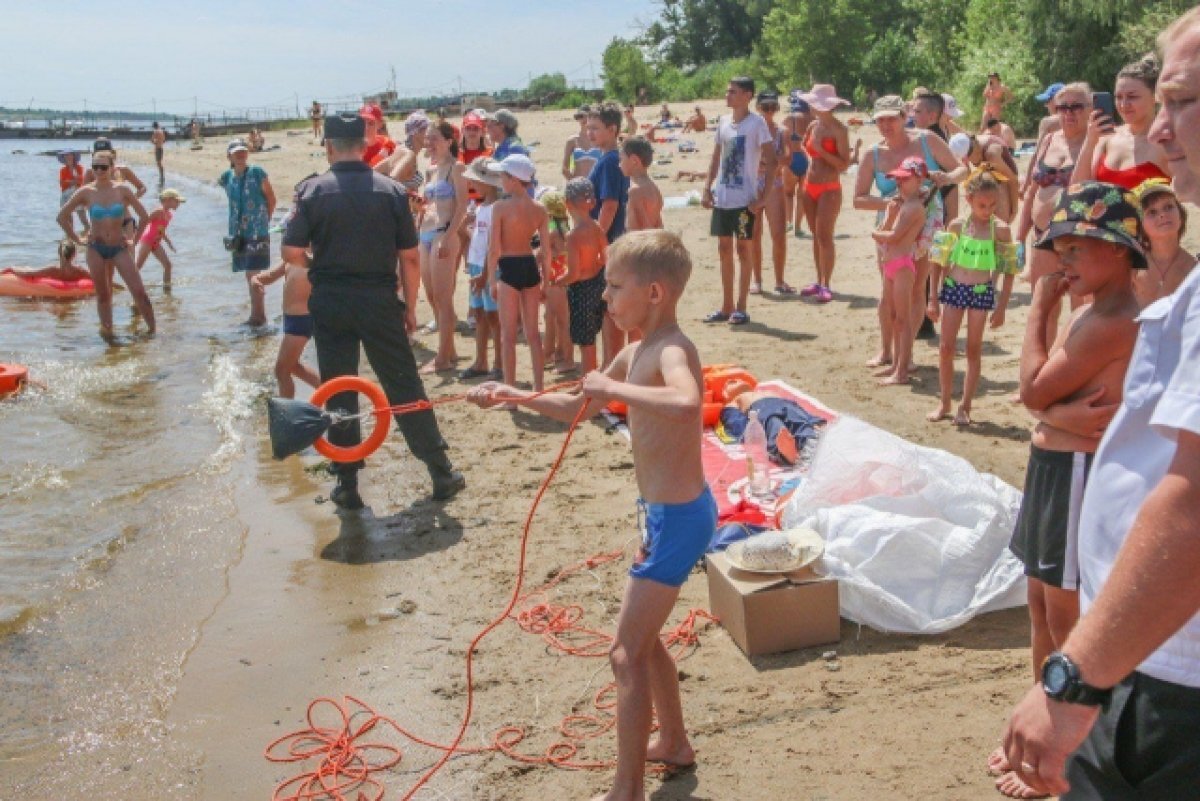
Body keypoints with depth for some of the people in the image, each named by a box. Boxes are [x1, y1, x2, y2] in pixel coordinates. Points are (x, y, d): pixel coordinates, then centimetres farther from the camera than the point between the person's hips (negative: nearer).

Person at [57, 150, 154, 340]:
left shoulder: (122, 189, -5)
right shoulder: (86, 192, -4)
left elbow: (143, 216, 3)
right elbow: (62, 216, 5)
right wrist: (77, 240, 3)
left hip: (120, 247, -1)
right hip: (96, 248, 1)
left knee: (139, 292, -8)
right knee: (103, 295, 8)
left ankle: (152, 330, 1)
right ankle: (107, 331, 18)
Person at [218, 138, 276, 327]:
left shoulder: (257, 173, -9)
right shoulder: (227, 177, 6)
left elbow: (271, 199, -3)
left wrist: (264, 220, 3)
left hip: (257, 231, -6)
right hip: (238, 232, 6)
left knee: (253, 272, -8)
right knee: (249, 274, 11)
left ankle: (257, 314, -1)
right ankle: (258, 313, 20)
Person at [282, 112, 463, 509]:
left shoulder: (312, 191, -5)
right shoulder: (391, 191, -2)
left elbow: (292, 252, -8)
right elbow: (410, 257, -2)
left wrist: (319, 268, 12)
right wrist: (409, 307, 7)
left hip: (330, 302, 0)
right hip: (380, 300, 0)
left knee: (338, 393, 9)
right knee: (405, 387, 7)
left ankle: (347, 483, 14)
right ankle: (441, 472, 12)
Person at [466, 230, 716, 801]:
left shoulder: (671, 351, -21)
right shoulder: (637, 353, 8)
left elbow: (687, 404, -46)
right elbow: (577, 409, 21)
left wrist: (613, 388, -36)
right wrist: (513, 396, 11)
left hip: (678, 518, -10)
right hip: (663, 514, 10)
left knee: (627, 655, -4)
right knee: (642, 638, 24)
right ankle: (673, 744, 42)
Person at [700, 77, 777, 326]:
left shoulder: (756, 123, -8)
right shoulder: (723, 121, 10)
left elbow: (771, 162, -10)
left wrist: (764, 196, -16)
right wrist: (707, 188, 8)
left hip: (744, 198, -6)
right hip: (722, 198, 7)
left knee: (744, 249, 1)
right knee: (724, 249, 10)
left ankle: (740, 308, 7)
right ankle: (726, 306, 19)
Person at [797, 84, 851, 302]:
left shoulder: (839, 129, -10)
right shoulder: (813, 126, 9)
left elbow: (844, 164, -14)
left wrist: (822, 151, -20)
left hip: (829, 189, -7)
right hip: (810, 187, 7)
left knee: (825, 236, -9)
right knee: (816, 236, 10)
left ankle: (827, 285, -6)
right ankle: (819, 281, 17)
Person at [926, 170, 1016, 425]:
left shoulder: (1001, 229, -6)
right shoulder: (957, 225, -2)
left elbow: (1009, 270, -2)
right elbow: (939, 263, 4)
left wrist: (1001, 307, -3)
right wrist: (934, 299, 4)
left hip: (982, 292, -2)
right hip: (953, 288, 2)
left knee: (974, 349, 5)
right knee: (946, 347, 5)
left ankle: (965, 406, 13)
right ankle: (944, 402, 19)